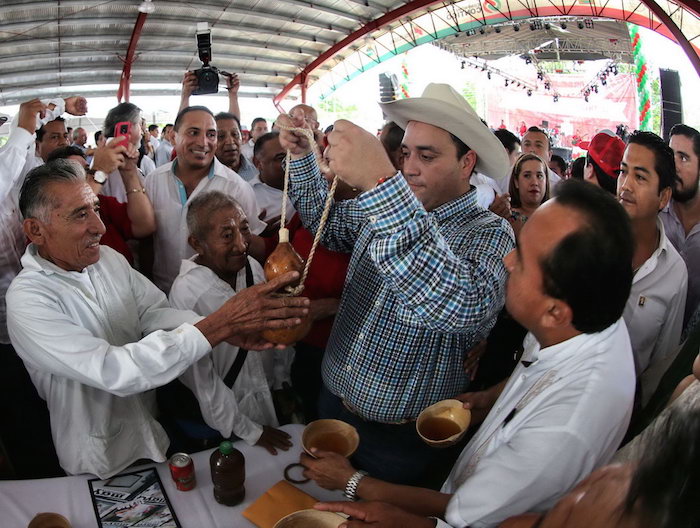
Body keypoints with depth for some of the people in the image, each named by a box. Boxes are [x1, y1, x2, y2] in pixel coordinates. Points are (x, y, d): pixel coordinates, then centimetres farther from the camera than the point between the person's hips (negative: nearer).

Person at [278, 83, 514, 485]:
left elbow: (461, 306, -43)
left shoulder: (490, 234, -22)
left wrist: (381, 181, -47)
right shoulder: (381, 208, -1)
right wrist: (301, 155, -1)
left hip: (400, 438, -5)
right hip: (332, 404, 6)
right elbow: (327, 221, 17)